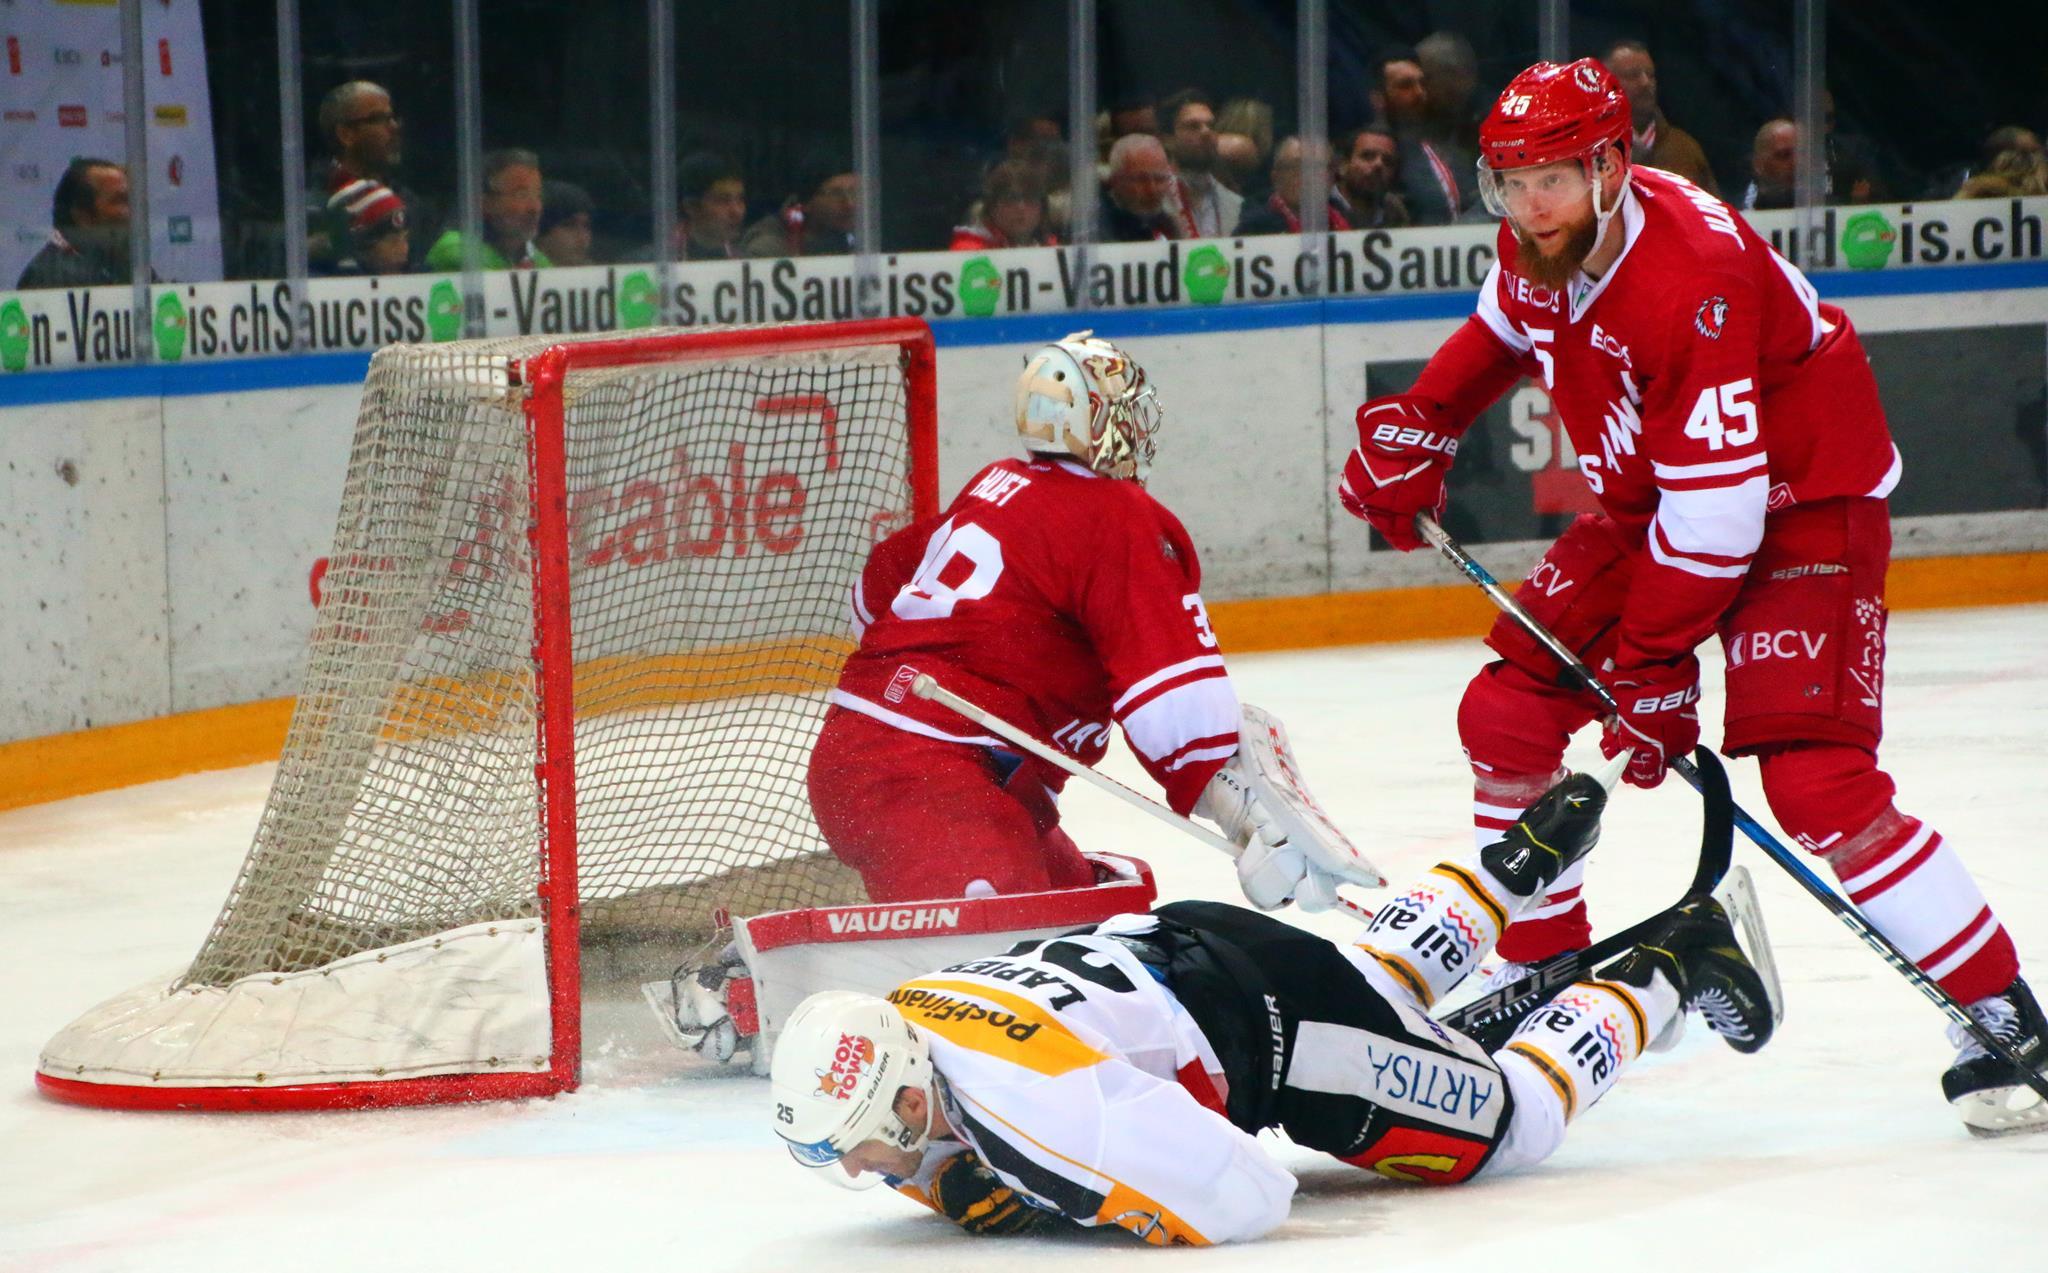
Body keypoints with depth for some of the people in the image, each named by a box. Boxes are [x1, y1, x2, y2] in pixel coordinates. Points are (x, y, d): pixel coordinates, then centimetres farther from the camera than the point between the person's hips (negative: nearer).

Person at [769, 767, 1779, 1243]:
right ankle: (1524, 857, 54)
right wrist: (952, 1183, -12)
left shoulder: (1033, 1100, -44)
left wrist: (1065, 1208, -33)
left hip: (1263, 1002, -8)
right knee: (1386, 979, 37)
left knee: (1509, 1118, 12)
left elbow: (1245, 1197, -42)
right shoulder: (878, 1045, -19)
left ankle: (1668, 972, 29)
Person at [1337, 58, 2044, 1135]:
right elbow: (1504, 328, 21)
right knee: (1508, 711, 3)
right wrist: (1415, 430, 15)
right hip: (1646, 498, 9)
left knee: (1814, 780, -22)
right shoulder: (1536, 247, -7)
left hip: (1801, 497, -9)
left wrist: (1654, 666, -27)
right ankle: (1544, 974, 18)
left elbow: (1716, 504, -31)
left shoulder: (1688, 278, -33)